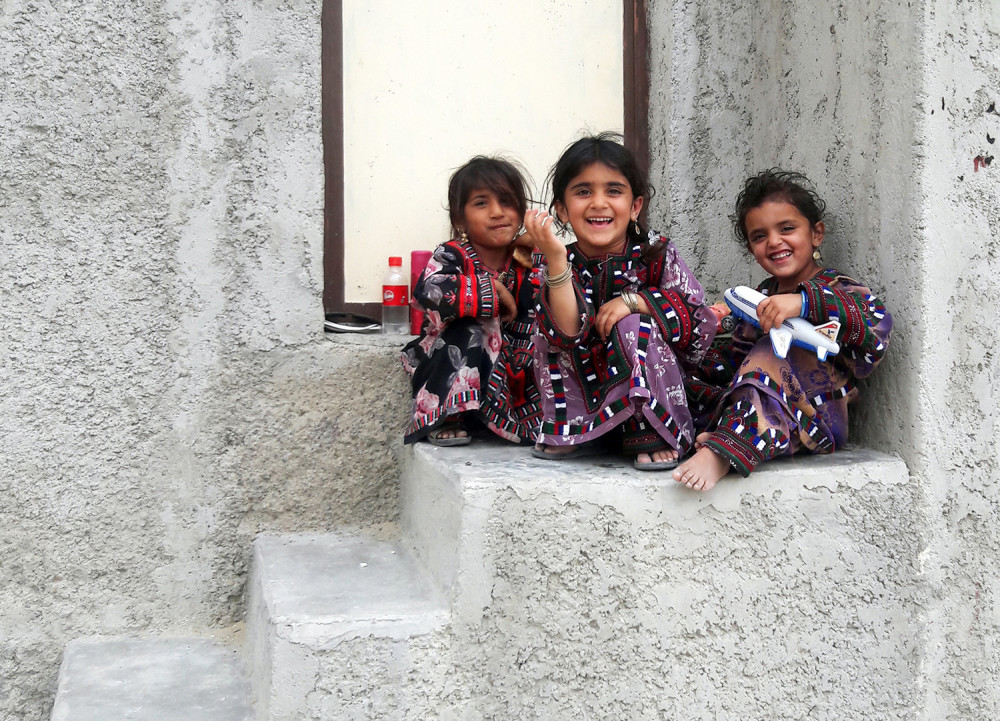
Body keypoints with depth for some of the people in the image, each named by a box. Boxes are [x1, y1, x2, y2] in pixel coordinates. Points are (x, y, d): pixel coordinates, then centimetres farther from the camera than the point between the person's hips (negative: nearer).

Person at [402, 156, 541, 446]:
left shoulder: (526, 263, 1)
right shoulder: (452, 256, -12)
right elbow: (429, 291, -35)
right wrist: (494, 291, -28)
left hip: (503, 376, 5)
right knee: (472, 328, -30)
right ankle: (447, 419, -23)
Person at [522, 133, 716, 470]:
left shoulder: (657, 254, -8)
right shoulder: (554, 264, -7)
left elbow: (702, 326, -14)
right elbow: (569, 335, -24)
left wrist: (633, 300, -24)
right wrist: (555, 261, -35)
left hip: (654, 389, -2)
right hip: (582, 398, 2)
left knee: (634, 327, -26)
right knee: (551, 324, -16)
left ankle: (654, 436, -17)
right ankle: (571, 434, -7)